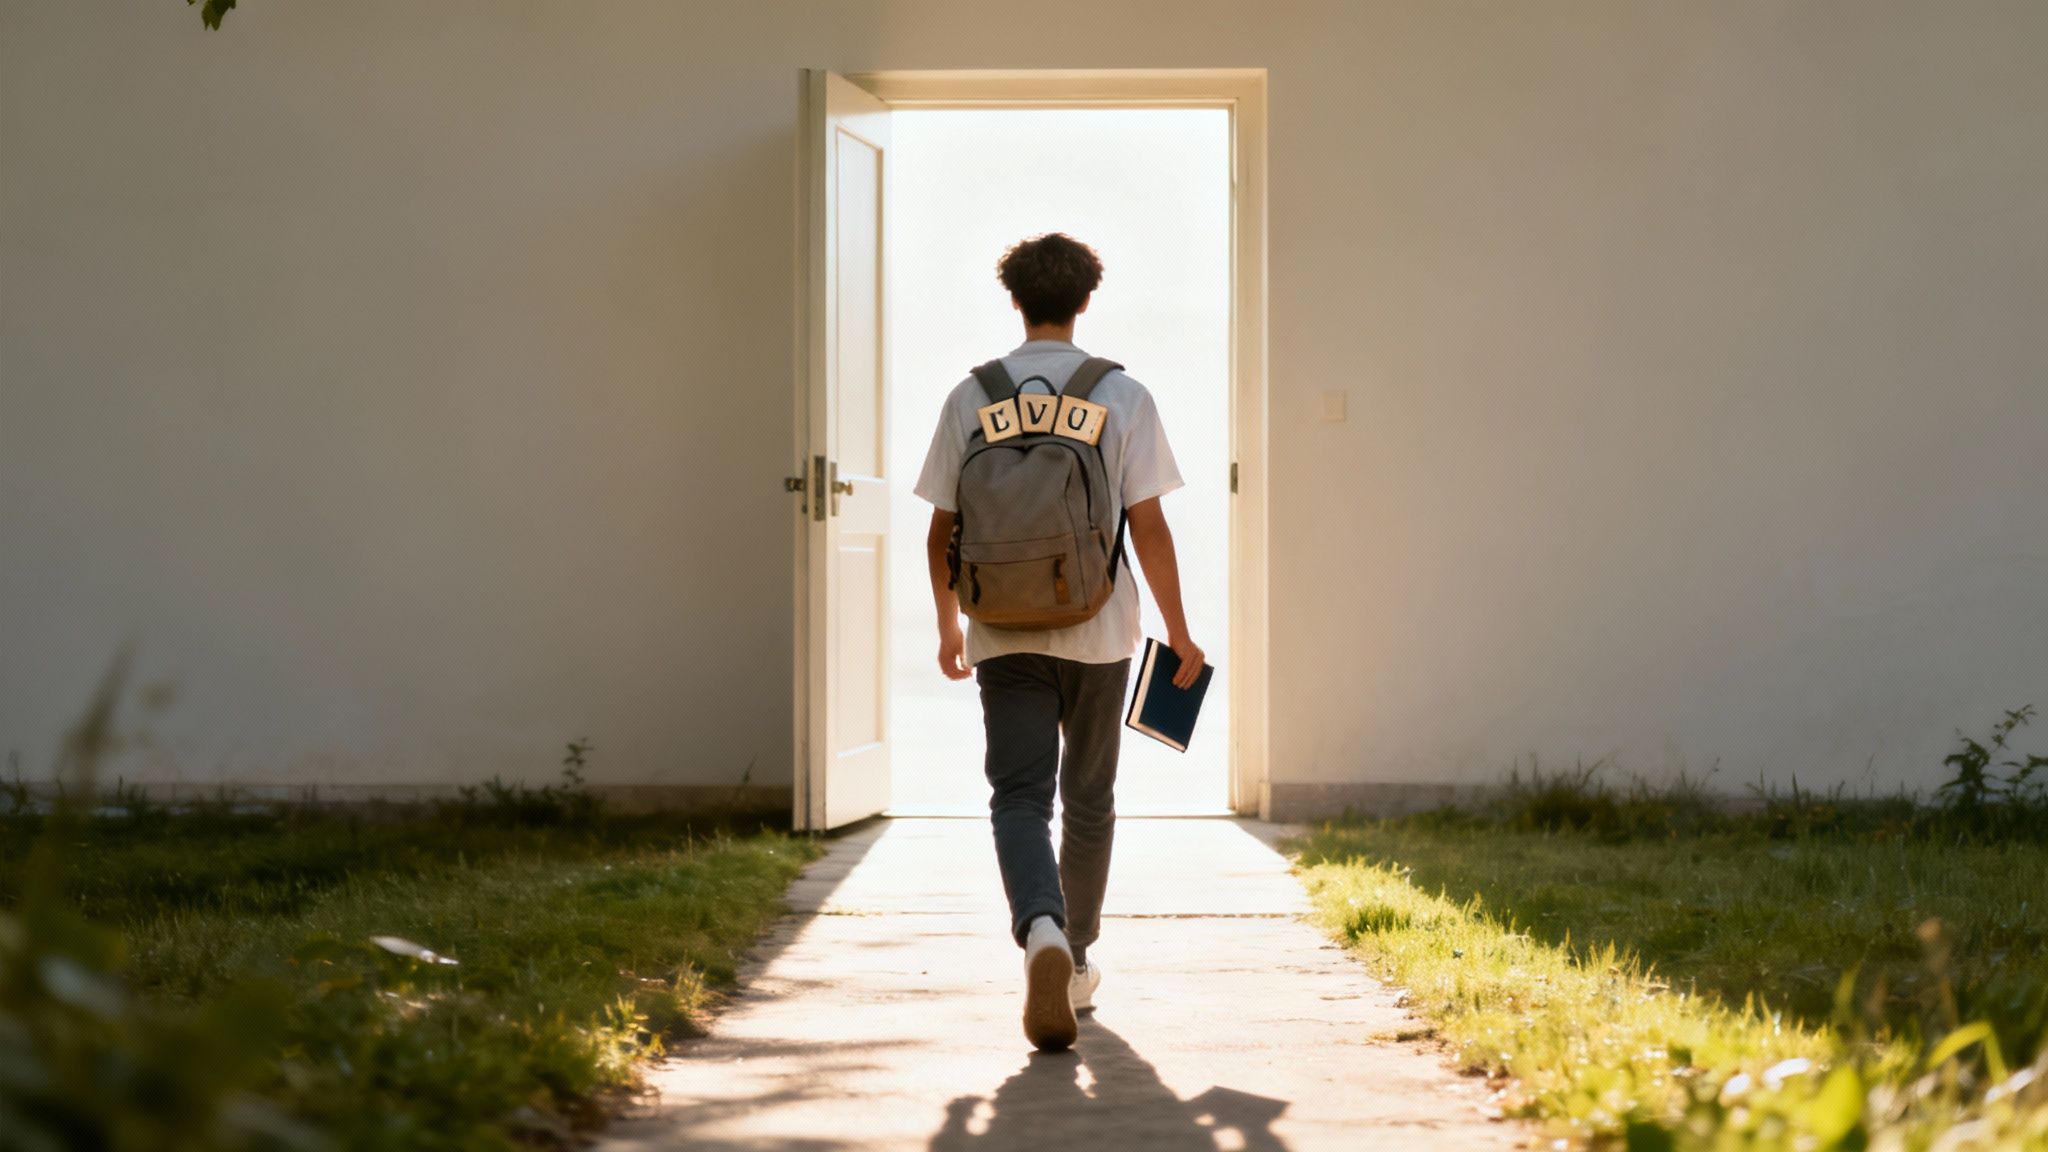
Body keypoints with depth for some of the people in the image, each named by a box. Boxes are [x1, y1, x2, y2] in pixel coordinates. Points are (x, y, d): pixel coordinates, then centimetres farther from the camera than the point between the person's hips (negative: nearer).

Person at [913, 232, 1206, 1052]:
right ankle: (1077, 964, 26)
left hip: (1004, 635, 0)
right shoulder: (1122, 397, -3)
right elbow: (1148, 526, -5)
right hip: (1098, 632, 0)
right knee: (1089, 800, 15)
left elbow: (941, 530, 4)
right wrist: (1178, 631, 4)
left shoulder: (971, 398, 1)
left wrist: (948, 625, 17)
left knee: (1019, 796, -4)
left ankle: (1042, 931, -31)